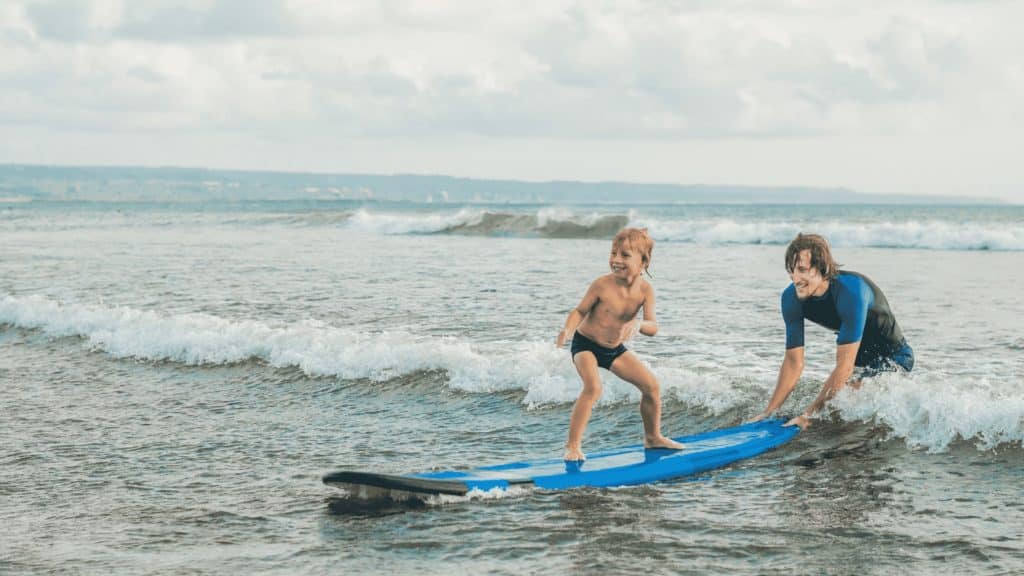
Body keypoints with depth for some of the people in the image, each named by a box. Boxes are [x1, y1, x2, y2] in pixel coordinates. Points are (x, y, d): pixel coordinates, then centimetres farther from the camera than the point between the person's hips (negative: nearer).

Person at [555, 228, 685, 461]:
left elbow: (653, 328, -18)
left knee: (652, 385, 5)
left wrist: (638, 324, -41)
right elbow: (580, 311, -11)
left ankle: (653, 437, 27)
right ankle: (573, 445, -23)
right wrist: (568, 330, -30)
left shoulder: (645, 289, -14)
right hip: (586, 344, -5)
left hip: (615, 349, 5)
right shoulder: (602, 284, -23)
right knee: (593, 387, -29)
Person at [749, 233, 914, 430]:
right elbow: (794, 362, -9)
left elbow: (845, 366, -37)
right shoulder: (791, 298, -18)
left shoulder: (850, 292, -37)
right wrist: (769, 412, -14)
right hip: (861, 359, 6)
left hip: (894, 356, -6)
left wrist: (808, 415, -37)